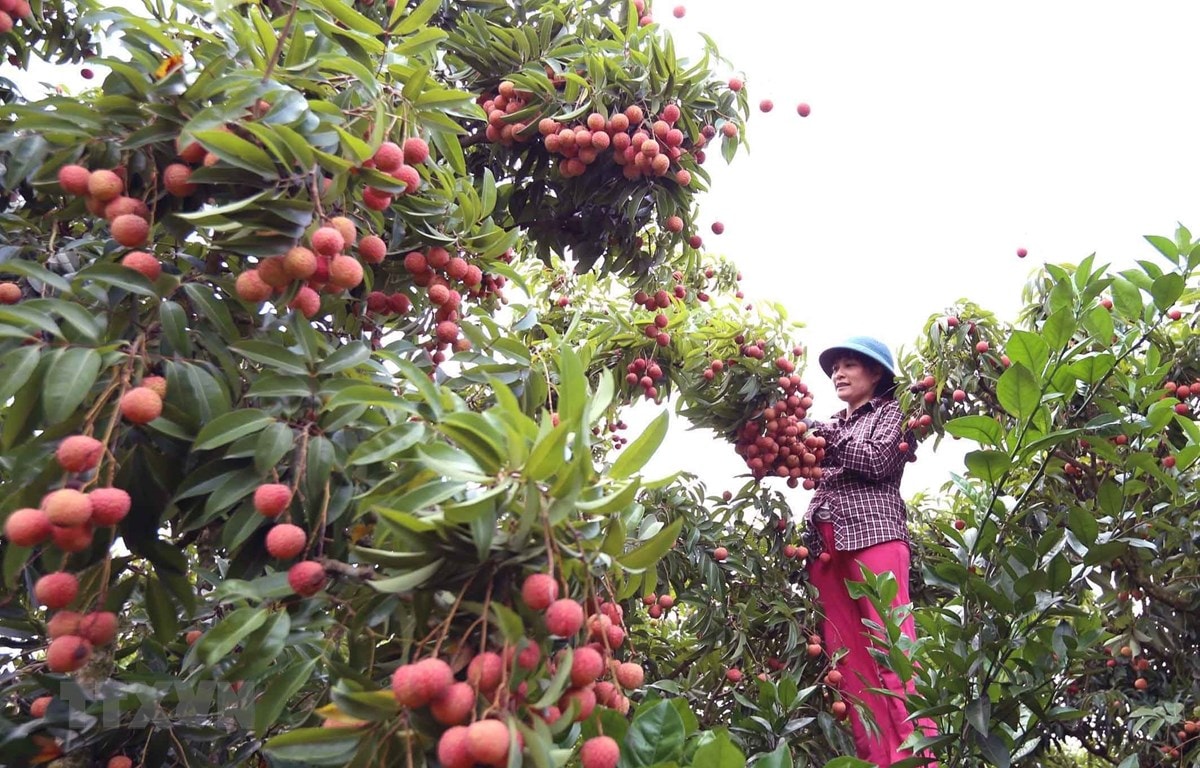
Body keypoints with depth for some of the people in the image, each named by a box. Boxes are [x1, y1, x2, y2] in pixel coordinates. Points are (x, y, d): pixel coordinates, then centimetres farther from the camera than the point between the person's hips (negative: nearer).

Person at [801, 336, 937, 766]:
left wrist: (824, 436, 0)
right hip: (825, 545, 6)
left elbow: (878, 461, -4)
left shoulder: (892, 411, 14)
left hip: (872, 534, -5)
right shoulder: (833, 425, 30)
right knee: (847, 657, -4)